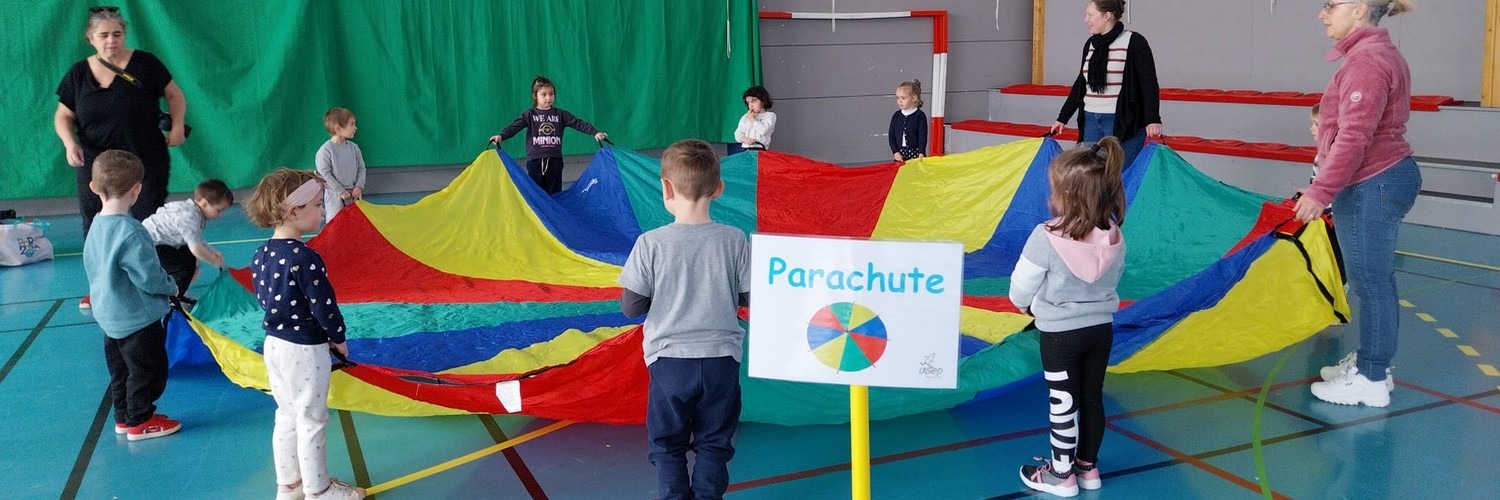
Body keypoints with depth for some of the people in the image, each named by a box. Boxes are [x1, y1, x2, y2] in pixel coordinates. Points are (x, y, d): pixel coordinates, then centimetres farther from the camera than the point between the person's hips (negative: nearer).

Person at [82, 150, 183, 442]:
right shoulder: (130, 232, -27)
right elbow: (148, 277, -25)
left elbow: (96, 270, 12)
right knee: (147, 370, 6)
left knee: (120, 369, 20)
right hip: (138, 318, -9)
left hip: (109, 316, 9)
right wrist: (171, 288, -4)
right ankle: (140, 422, 15)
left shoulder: (96, 226, 1)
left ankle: (124, 417, 31)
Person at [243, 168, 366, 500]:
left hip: (274, 344, 8)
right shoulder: (304, 258, -25)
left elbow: (264, 299, 10)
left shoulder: (261, 255, 1)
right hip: (305, 349, -8)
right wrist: (338, 337, -5)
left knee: (286, 416, 19)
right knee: (311, 421, 6)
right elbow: (324, 305, -21)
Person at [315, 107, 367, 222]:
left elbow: (361, 168, 7)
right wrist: (341, 191, -16)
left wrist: (359, 186, -7)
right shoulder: (325, 150, -14)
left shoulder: (354, 147, 2)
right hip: (335, 196, -5)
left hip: (354, 194, 5)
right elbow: (325, 174, -15)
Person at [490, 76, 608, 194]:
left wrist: (595, 132, -15)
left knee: (554, 194, 5)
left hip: (555, 161, 1)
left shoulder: (561, 114, 5)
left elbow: (578, 123, -2)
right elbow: (515, 126, -10)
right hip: (535, 161, -1)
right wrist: (501, 136, -28)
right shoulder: (529, 114, 2)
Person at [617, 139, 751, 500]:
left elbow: (630, 307, -8)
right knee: (713, 444, 16)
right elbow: (752, 299, -2)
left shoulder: (651, 243, -11)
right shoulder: (734, 240, -7)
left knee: (668, 446, 15)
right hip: (721, 358, 1)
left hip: (669, 359, -1)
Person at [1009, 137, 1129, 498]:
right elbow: (1112, 281, 4)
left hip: (1060, 333, -5)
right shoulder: (1115, 239, -9)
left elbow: (1021, 288, -15)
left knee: (1063, 403, 8)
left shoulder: (1046, 237, -24)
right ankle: (1087, 466, 34)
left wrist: (1027, 305, 7)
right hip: (1101, 328, 5)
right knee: (1092, 398, 18)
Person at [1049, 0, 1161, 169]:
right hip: (1091, 121, 6)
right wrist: (1062, 118, 20)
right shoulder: (1090, 44, 11)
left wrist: (1153, 119, -21)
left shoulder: (1134, 42, -7)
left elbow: (1149, 84, -10)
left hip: (1124, 122, -6)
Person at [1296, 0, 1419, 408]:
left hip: (1372, 187, -11)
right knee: (1374, 281, 17)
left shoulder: (1366, 58, -17)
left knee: (1371, 283, -3)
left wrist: (1320, 192, -25)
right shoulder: (1376, 53, 16)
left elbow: (1354, 136, -24)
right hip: (1382, 180, 11)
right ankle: (1371, 362, 28)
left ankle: (1371, 381, 6)